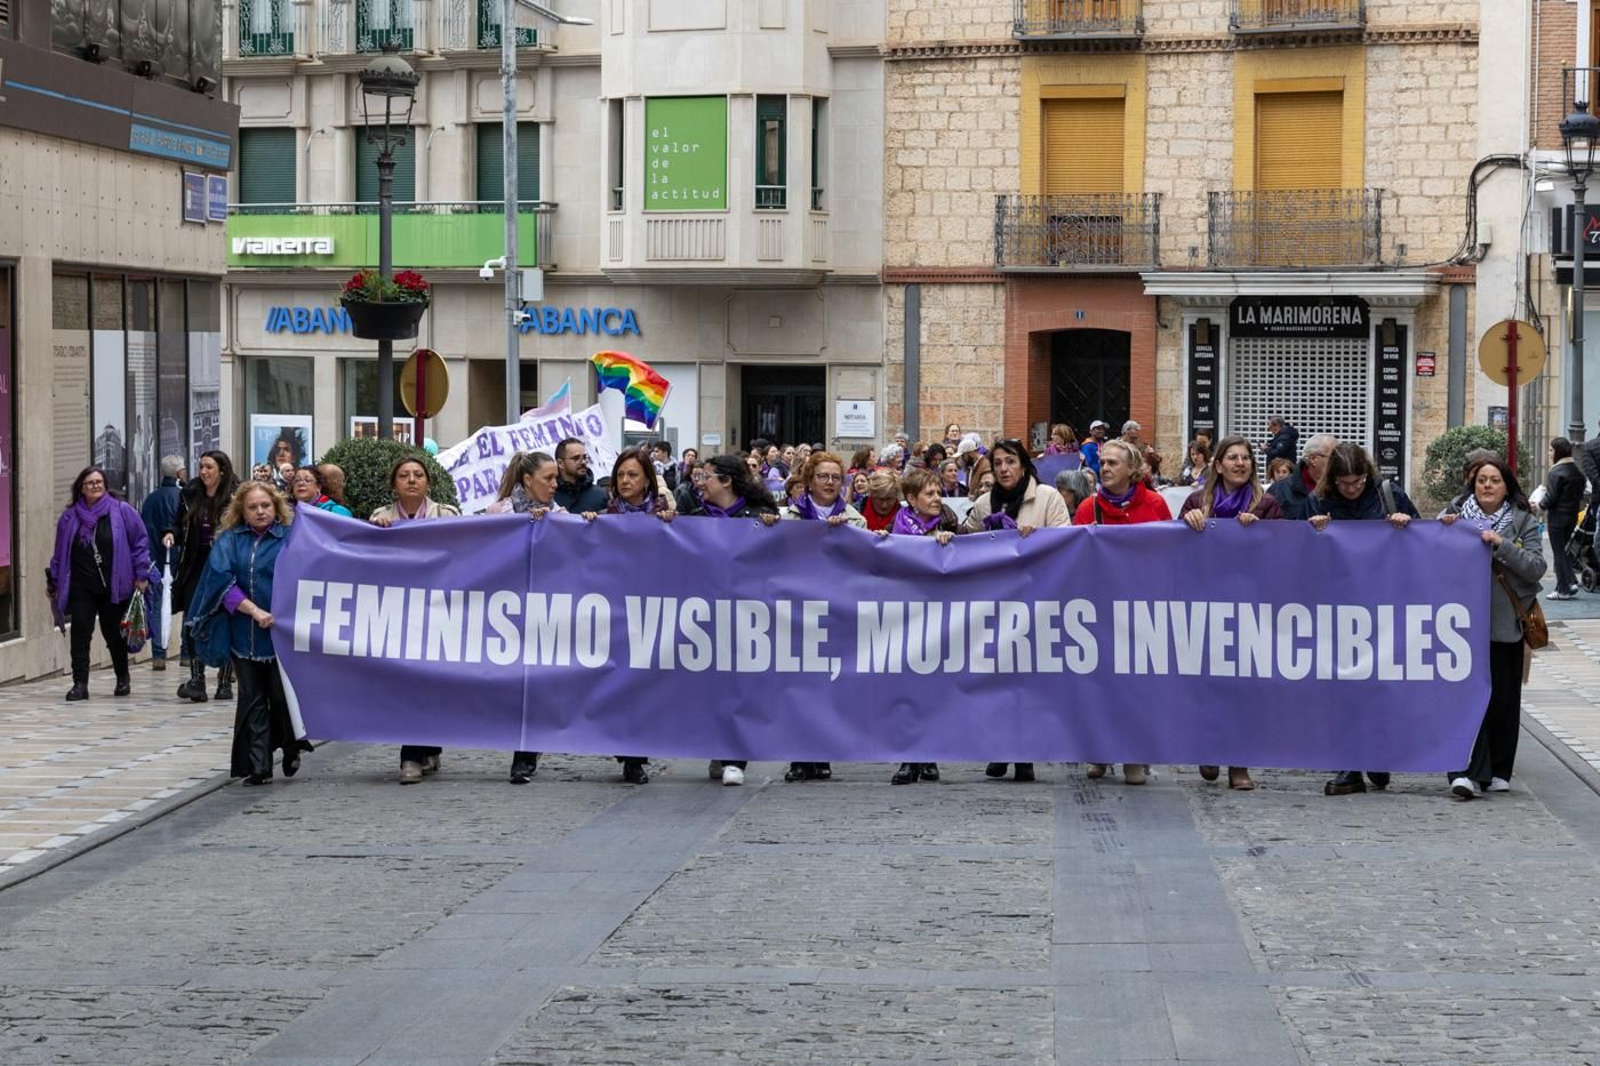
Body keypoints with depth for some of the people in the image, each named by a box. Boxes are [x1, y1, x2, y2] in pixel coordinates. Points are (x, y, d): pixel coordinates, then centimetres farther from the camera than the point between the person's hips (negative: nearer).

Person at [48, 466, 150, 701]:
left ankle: (123, 679, 28)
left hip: (114, 587, -1)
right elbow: (60, 553, 12)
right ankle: (80, 684, -7)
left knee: (114, 634, 9)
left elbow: (140, 542, 1)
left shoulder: (122, 511, -2)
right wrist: (54, 581, 13)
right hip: (81, 588, 1)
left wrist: (141, 574, -3)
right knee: (80, 634, -7)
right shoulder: (70, 516, 5)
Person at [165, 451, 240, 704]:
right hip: (196, 567, 3)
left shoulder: (236, 496, -5)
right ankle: (197, 679, -7)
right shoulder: (190, 495, 8)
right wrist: (172, 534, -3)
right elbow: (181, 526, 17)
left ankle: (225, 681, 13)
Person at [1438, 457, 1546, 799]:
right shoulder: (1455, 514, 8)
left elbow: (1536, 567, -4)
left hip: (1506, 623, 1)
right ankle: (1468, 772, -13)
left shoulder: (1523, 522, 6)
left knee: (1503, 697, 5)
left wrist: (1502, 544, -16)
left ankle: (1497, 771, 17)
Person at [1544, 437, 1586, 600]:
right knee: (1564, 550, 19)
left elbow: (1550, 498, -18)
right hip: (1573, 516, 7)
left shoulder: (1555, 472, -18)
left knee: (1558, 552, 1)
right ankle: (1571, 582, 8)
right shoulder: (1577, 471, 6)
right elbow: (1580, 495, 12)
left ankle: (1563, 589, 2)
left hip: (1558, 517, -7)